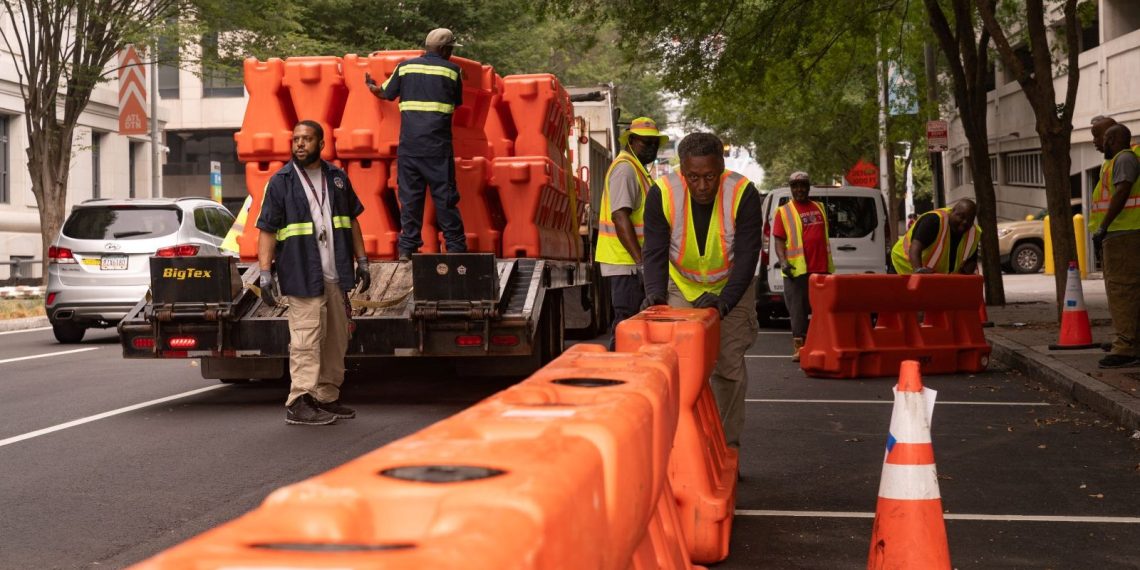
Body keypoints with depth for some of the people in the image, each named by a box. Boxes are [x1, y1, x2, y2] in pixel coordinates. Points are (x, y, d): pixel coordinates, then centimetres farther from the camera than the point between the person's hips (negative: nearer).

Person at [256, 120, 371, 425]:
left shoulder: (337, 178, 12)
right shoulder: (280, 182, -2)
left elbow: (351, 220, 19)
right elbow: (267, 231, -4)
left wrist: (362, 262, 15)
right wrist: (265, 274, -12)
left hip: (336, 276, 6)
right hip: (302, 276, -6)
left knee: (336, 339, 10)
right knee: (306, 339, -10)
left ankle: (327, 397, 19)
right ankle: (299, 403, -8)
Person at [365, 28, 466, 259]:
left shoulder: (405, 67, 8)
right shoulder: (452, 71, 4)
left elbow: (384, 93, 18)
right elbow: (457, 103, 15)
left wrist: (371, 85, 39)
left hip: (409, 144, 2)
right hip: (438, 146, -2)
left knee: (409, 195, 6)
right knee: (445, 196, 2)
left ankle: (407, 247, 6)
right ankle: (455, 246, 3)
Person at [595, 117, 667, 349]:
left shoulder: (637, 169, 20)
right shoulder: (625, 168, -13)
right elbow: (620, 217, -23)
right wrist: (640, 261, -26)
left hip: (631, 262, 10)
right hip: (626, 262, -10)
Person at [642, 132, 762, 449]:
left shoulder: (744, 195, -25)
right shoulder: (662, 194, -22)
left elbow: (747, 255, -27)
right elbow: (655, 252, -20)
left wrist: (725, 302, -39)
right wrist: (655, 293, -38)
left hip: (731, 290, -1)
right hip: (681, 288, 1)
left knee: (729, 368, -3)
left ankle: (727, 450, 7)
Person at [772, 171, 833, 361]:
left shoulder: (819, 208, 15)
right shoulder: (783, 212, 1)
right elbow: (779, 240, -5)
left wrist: (829, 265, 20)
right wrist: (783, 261, -20)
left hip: (821, 268, 5)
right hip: (797, 269, -5)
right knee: (798, 309, -3)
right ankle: (799, 346, 0)